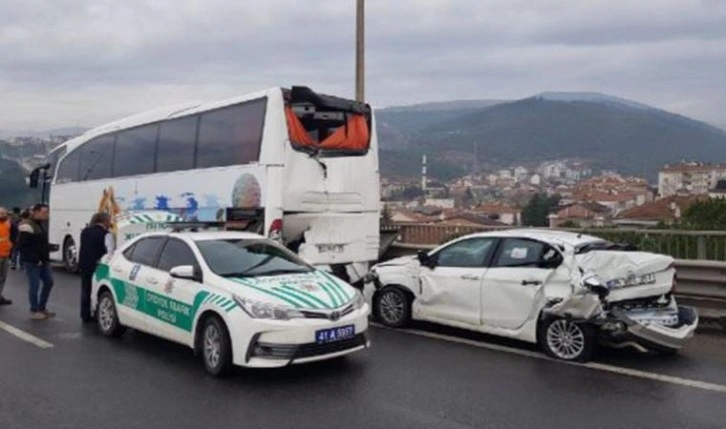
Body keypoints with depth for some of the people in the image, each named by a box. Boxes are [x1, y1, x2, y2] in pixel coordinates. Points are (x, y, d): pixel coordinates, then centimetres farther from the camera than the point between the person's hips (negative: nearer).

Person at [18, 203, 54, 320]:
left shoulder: (41, 224, 15)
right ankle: (34, 311, 7)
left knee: (49, 282, 10)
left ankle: (42, 308, 21)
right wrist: (35, 259, -21)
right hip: (32, 262, -9)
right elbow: (24, 246, -20)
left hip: (43, 261, 9)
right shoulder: (27, 226, -15)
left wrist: (46, 257, 11)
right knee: (34, 286, -3)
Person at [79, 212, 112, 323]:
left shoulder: (85, 231, 11)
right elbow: (110, 252, -16)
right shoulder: (105, 234, -12)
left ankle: (85, 316, 17)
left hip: (84, 265, 7)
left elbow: (83, 247, 16)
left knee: (85, 290, 12)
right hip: (97, 266, -7)